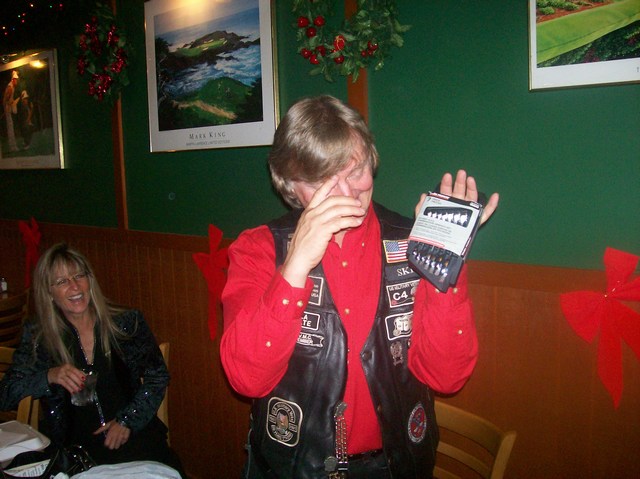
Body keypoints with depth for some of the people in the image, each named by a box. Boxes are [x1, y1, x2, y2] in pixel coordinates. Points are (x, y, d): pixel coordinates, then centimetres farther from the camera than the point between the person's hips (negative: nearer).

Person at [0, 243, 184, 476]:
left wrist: (127, 421, -5)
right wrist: (48, 377, -17)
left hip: (134, 436, 0)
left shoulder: (127, 322, 1)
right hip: (74, 445, 0)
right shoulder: (37, 336, 2)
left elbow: (157, 377, 4)